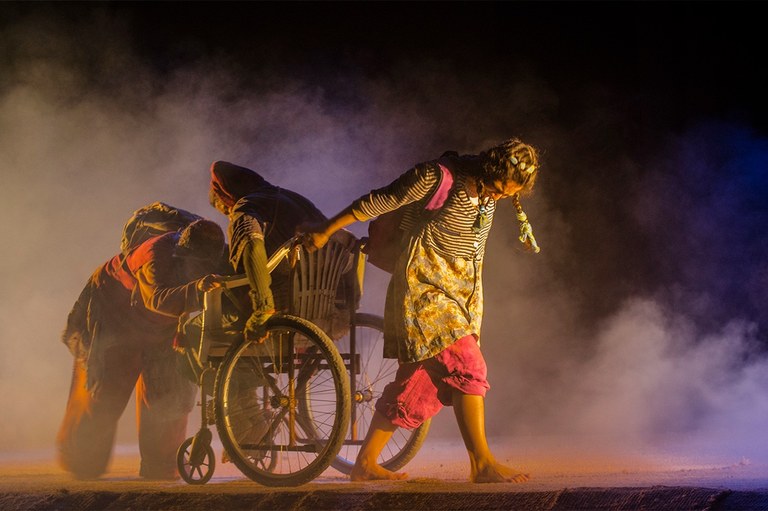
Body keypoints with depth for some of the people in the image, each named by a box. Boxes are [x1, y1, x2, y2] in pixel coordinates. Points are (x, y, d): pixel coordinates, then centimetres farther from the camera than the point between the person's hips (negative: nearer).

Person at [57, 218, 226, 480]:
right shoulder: (156, 255, -41)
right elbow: (158, 298, -58)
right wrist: (195, 290, -77)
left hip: (158, 328, 6)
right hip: (111, 312, -5)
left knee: (171, 390, -3)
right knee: (105, 388, -5)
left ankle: (160, 465, 10)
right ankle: (81, 461, 15)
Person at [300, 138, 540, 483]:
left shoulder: (488, 191, 4)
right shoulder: (437, 177, -18)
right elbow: (377, 202, -10)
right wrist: (325, 231, -3)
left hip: (459, 290, 8)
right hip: (424, 284, -8)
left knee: (420, 379, 5)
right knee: (467, 368, -16)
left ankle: (365, 463, 10)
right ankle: (482, 464, -13)